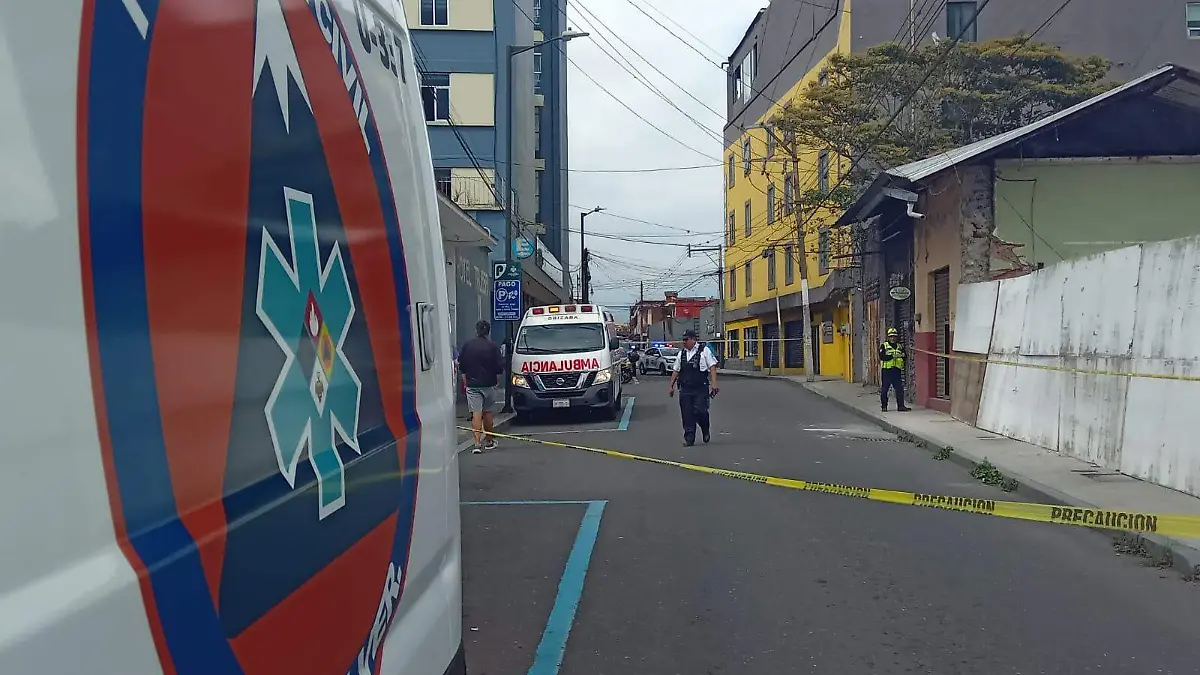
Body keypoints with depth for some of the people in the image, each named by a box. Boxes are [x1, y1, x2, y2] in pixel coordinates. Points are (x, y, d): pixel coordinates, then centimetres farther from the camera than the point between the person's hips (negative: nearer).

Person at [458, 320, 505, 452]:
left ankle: (477, 443, -14)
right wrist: (497, 377, 14)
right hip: (489, 384, 0)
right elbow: (500, 366, -6)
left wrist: (465, 379, 21)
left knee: (476, 413, -3)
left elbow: (461, 365, 6)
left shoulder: (467, 345, -1)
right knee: (488, 413, 13)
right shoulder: (493, 346, -7)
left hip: (472, 385, 0)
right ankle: (488, 441, 23)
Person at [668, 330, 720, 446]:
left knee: (700, 411, -11)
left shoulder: (704, 351, 0)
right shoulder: (681, 353, 14)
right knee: (687, 414, 1)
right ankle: (689, 438, 10)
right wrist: (671, 386, 15)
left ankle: (706, 432, 17)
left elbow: (712, 367, -4)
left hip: (701, 389, -4)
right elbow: (675, 370, 19)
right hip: (685, 389, 4)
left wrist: (714, 383, -13)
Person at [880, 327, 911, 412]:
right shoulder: (884, 346, 2)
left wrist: (903, 355, -11)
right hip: (886, 371, -3)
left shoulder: (900, 347, 14)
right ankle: (884, 406, 13)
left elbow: (904, 358, 13)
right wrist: (892, 356, -21)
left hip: (897, 370, 3)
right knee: (884, 389, 2)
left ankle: (901, 406, 2)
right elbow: (882, 357, -12)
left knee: (899, 389, -1)